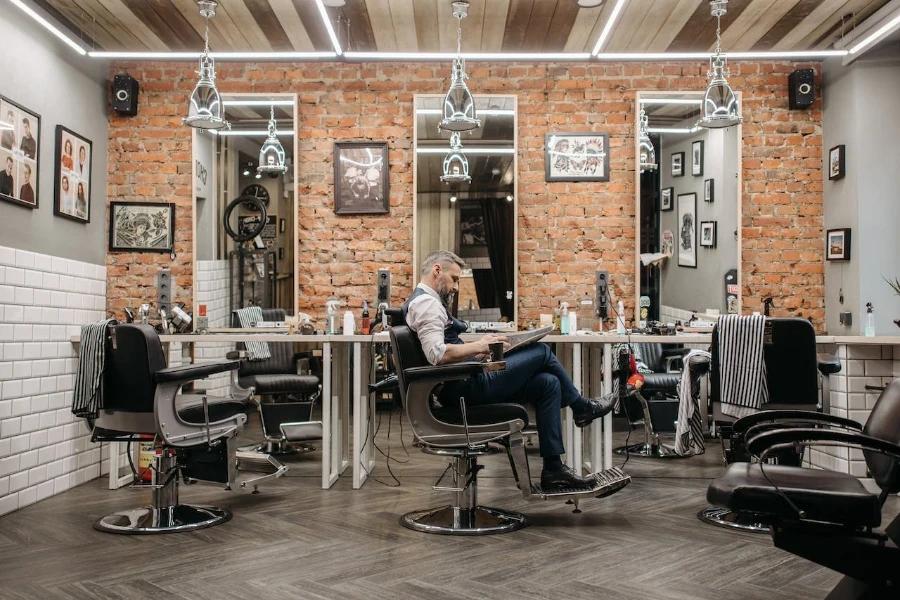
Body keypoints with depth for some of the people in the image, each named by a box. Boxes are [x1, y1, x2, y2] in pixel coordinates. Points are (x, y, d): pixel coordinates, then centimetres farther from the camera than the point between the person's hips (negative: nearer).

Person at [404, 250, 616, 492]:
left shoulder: (427, 301, 19)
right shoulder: (426, 302, -14)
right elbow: (437, 354, -27)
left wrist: (479, 351, 9)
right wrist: (480, 346, -16)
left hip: (462, 383, 10)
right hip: (466, 385, -10)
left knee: (548, 383, 3)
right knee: (541, 352, -4)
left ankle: (553, 470, 4)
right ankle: (581, 406, 20)